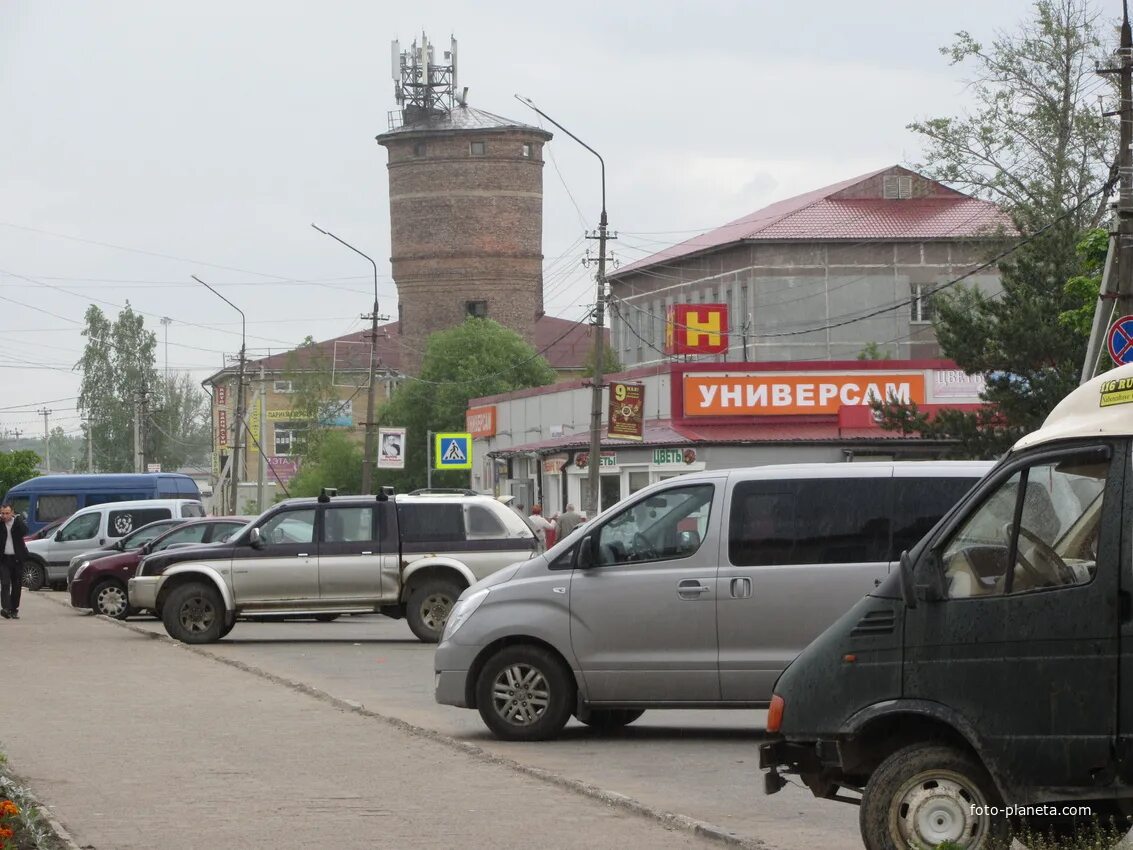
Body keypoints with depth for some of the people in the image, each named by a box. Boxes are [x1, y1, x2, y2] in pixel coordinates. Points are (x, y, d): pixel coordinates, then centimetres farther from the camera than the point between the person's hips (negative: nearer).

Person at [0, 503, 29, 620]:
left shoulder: (18, 521, 0)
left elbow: (24, 531, -17)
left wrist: (16, 519, -17)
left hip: (17, 559, 2)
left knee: (17, 586, 6)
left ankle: (14, 610, 15)